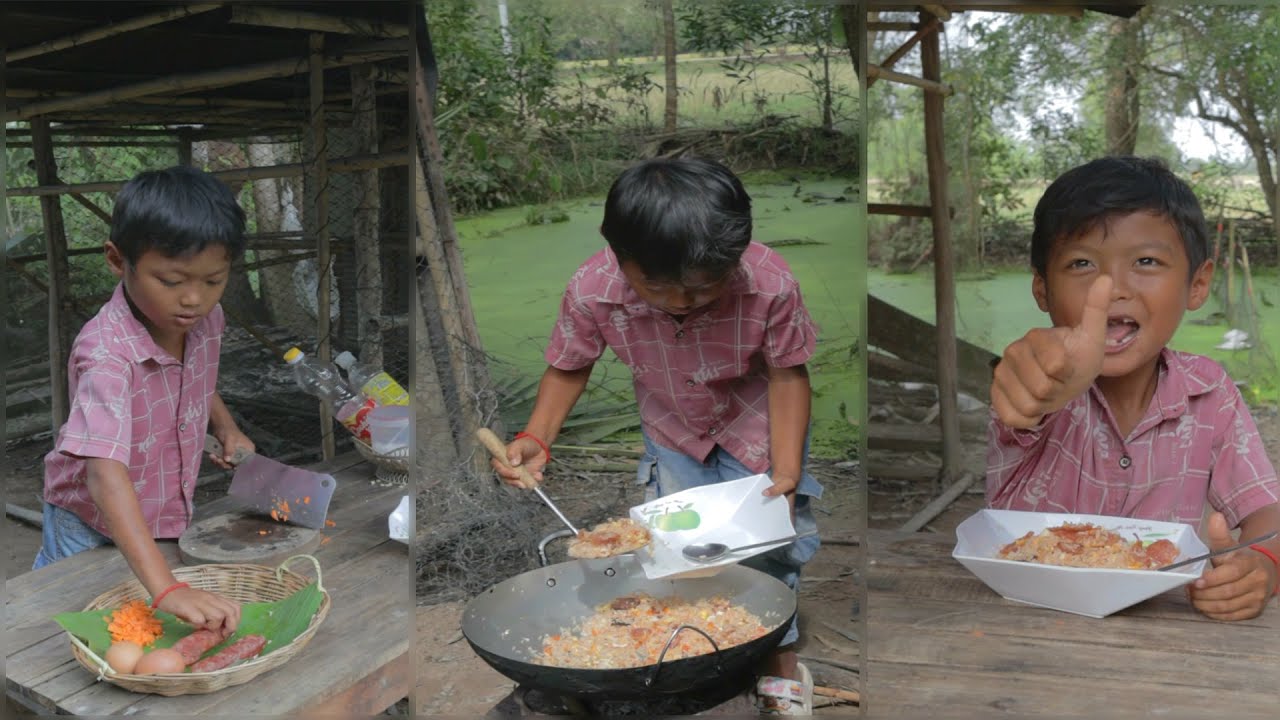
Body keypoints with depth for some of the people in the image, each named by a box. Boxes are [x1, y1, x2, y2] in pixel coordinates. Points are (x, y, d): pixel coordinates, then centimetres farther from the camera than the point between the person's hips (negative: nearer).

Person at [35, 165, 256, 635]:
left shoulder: (206, 319, -14)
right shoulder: (107, 353, -36)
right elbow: (106, 476, -48)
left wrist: (227, 429, -7)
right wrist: (166, 588, -57)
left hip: (172, 516, 6)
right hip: (93, 530, -6)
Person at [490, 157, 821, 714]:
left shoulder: (770, 284, -37)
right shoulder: (592, 290, -33)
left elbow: (787, 374, -21)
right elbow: (569, 367, -14)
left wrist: (786, 471, -28)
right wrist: (536, 438, -29)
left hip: (757, 419, -1)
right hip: (671, 424, 2)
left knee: (768, 534, 1)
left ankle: (779, 652, 29)